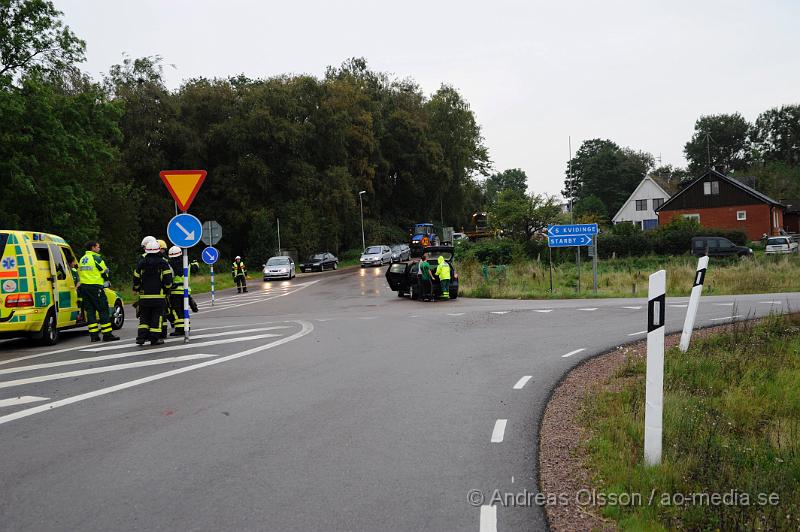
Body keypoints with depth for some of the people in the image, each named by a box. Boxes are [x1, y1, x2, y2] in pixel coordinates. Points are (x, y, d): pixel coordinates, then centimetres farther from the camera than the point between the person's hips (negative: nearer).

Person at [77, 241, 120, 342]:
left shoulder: (82, 259, 16)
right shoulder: (96, 258, -8)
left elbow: (79, 273, 20)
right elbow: (104, 272, -4)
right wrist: (106, 281, 14)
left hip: (84, 287, 8)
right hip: (95, 287, -8)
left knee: (90, 311, 8)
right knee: (103, 310, -3)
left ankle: (93, 334, 6)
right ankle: (107, 334, -4)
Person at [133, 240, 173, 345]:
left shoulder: (141, 263, 3)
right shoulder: (163, 263, -5)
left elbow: (136, 279, 9)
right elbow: (168, 279, -9)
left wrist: (135, 289, 26)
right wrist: (166, 288, 10)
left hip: (144, 296, 3)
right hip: (159, 296, -3)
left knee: (144, 317, 13)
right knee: (157, 317, 2)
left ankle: (141, 336, 4)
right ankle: (154, 338, 1)